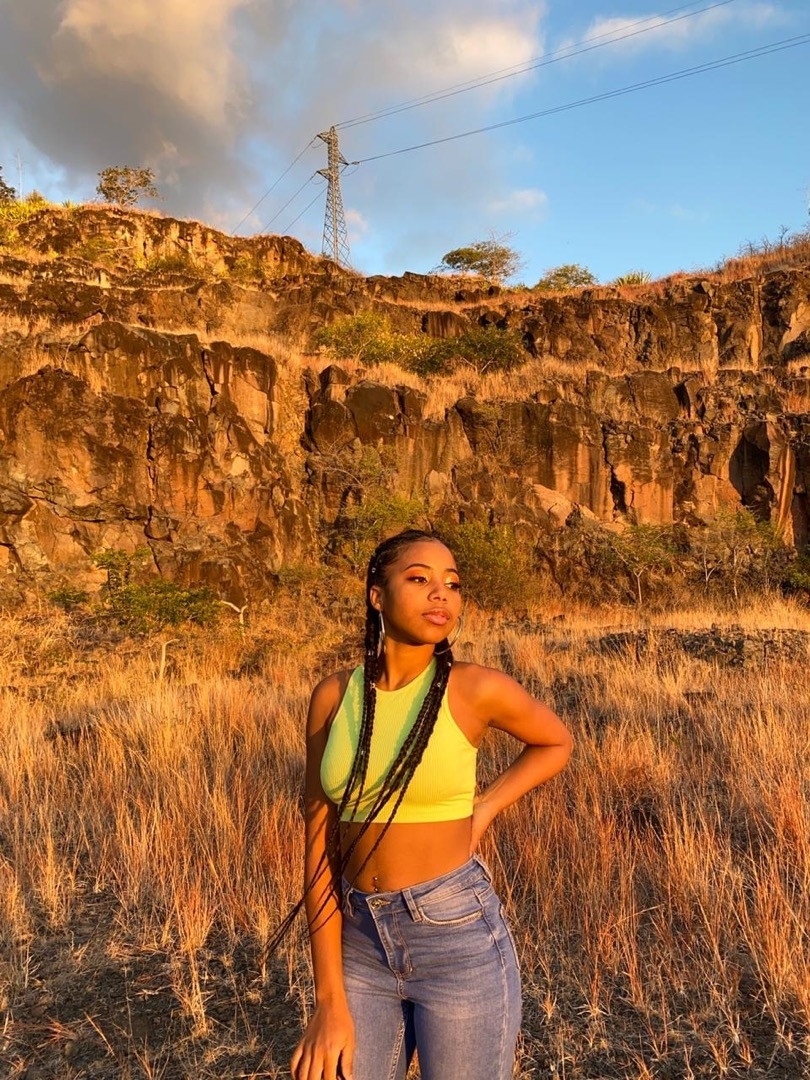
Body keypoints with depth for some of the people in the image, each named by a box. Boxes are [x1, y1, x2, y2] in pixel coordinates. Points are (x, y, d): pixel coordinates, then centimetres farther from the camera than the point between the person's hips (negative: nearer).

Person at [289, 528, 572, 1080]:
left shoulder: (479, 689, -12)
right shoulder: (334, 696, -5)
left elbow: (557, 743, 9)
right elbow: (321, 846, -3)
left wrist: (483, 811, -2)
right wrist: (330, 1002, -4)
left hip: (459, 938, -2)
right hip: (361, 945, 3)